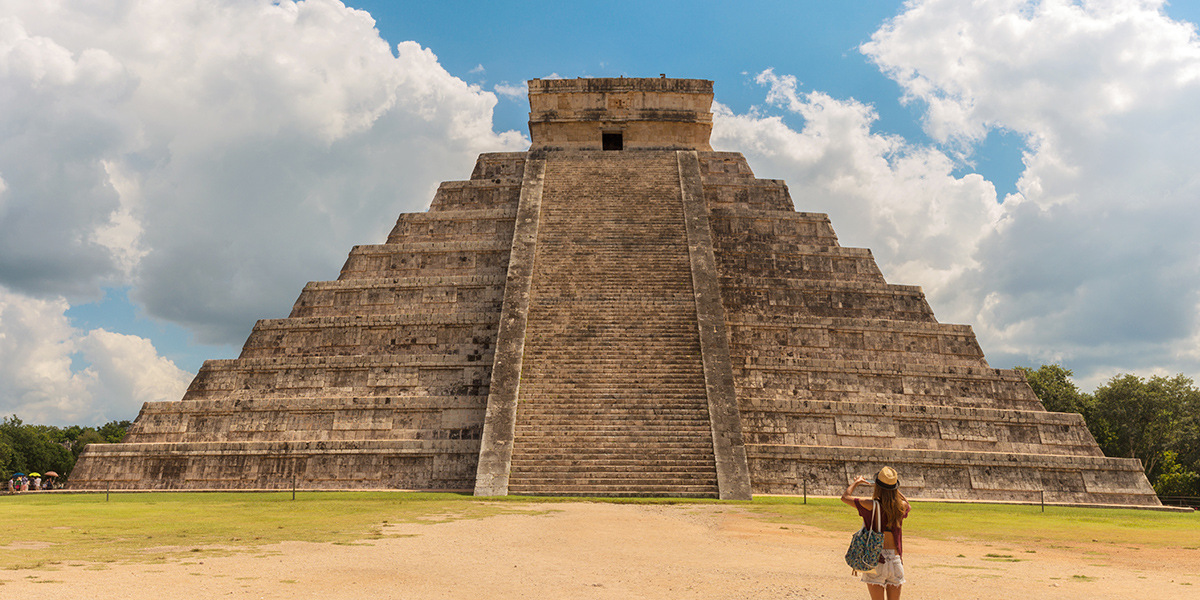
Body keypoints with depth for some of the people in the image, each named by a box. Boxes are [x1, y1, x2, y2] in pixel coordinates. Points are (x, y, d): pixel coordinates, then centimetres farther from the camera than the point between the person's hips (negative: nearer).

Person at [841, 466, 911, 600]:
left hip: (876, 559, -3)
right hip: (895, 560, 3)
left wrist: (857, 482, 13)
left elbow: (845, 496, -3)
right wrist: (893, 487, 30)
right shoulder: (902, 506, -2)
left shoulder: (872, 506, -13)